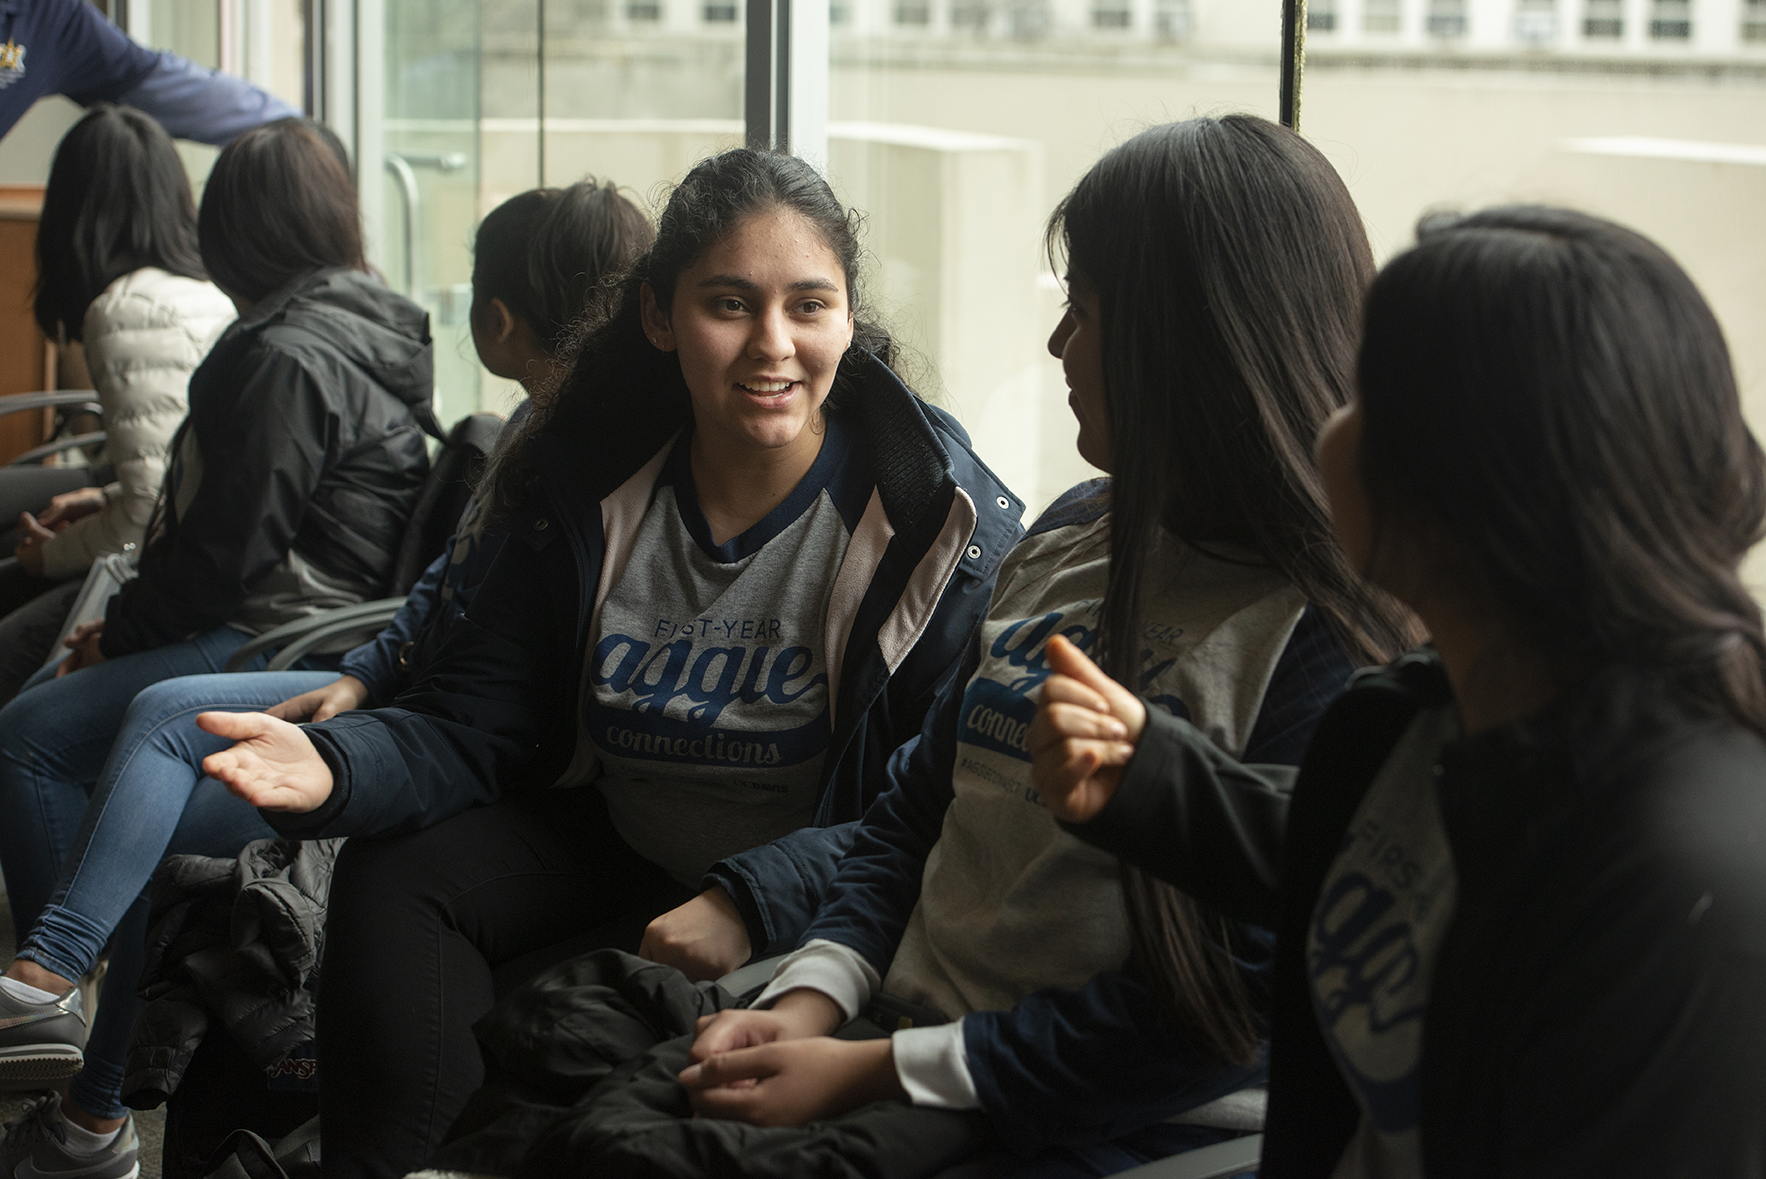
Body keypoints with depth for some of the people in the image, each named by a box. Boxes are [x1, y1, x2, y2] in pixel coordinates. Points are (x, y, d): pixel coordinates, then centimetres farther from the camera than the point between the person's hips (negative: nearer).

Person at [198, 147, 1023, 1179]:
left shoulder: (945, 521, -18)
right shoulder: (588, 493, -4)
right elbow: (472, 727, -4)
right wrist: (336, 767, -27)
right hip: (615, 850, 5)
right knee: (392, 881, -13)